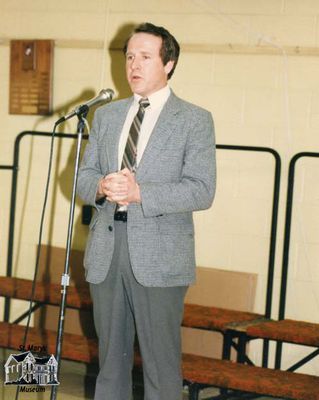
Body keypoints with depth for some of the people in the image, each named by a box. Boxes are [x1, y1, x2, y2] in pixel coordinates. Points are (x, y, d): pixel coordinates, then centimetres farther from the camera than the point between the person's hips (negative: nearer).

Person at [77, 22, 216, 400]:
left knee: (161, 362, 0)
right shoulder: (106, 115, 13)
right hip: (105, 253, 5)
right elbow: (83, 176, 12)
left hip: (159, 256, -5)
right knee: (110, 355, 14)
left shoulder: (195, 120, -2)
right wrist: (101, 187, -12)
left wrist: (139, 192, -22)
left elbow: (201, 191, -11)